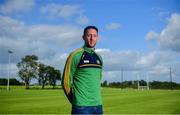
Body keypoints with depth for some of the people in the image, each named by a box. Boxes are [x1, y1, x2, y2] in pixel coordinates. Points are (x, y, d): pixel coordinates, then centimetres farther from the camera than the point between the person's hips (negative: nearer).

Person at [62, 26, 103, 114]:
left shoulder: (99, 57, 12)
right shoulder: (75, 55, -6)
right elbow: (66, 81, -5)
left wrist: (95, 98, 15)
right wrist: (75, 100, 1)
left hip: (98, 105, 6)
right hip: (82, 106, -6)